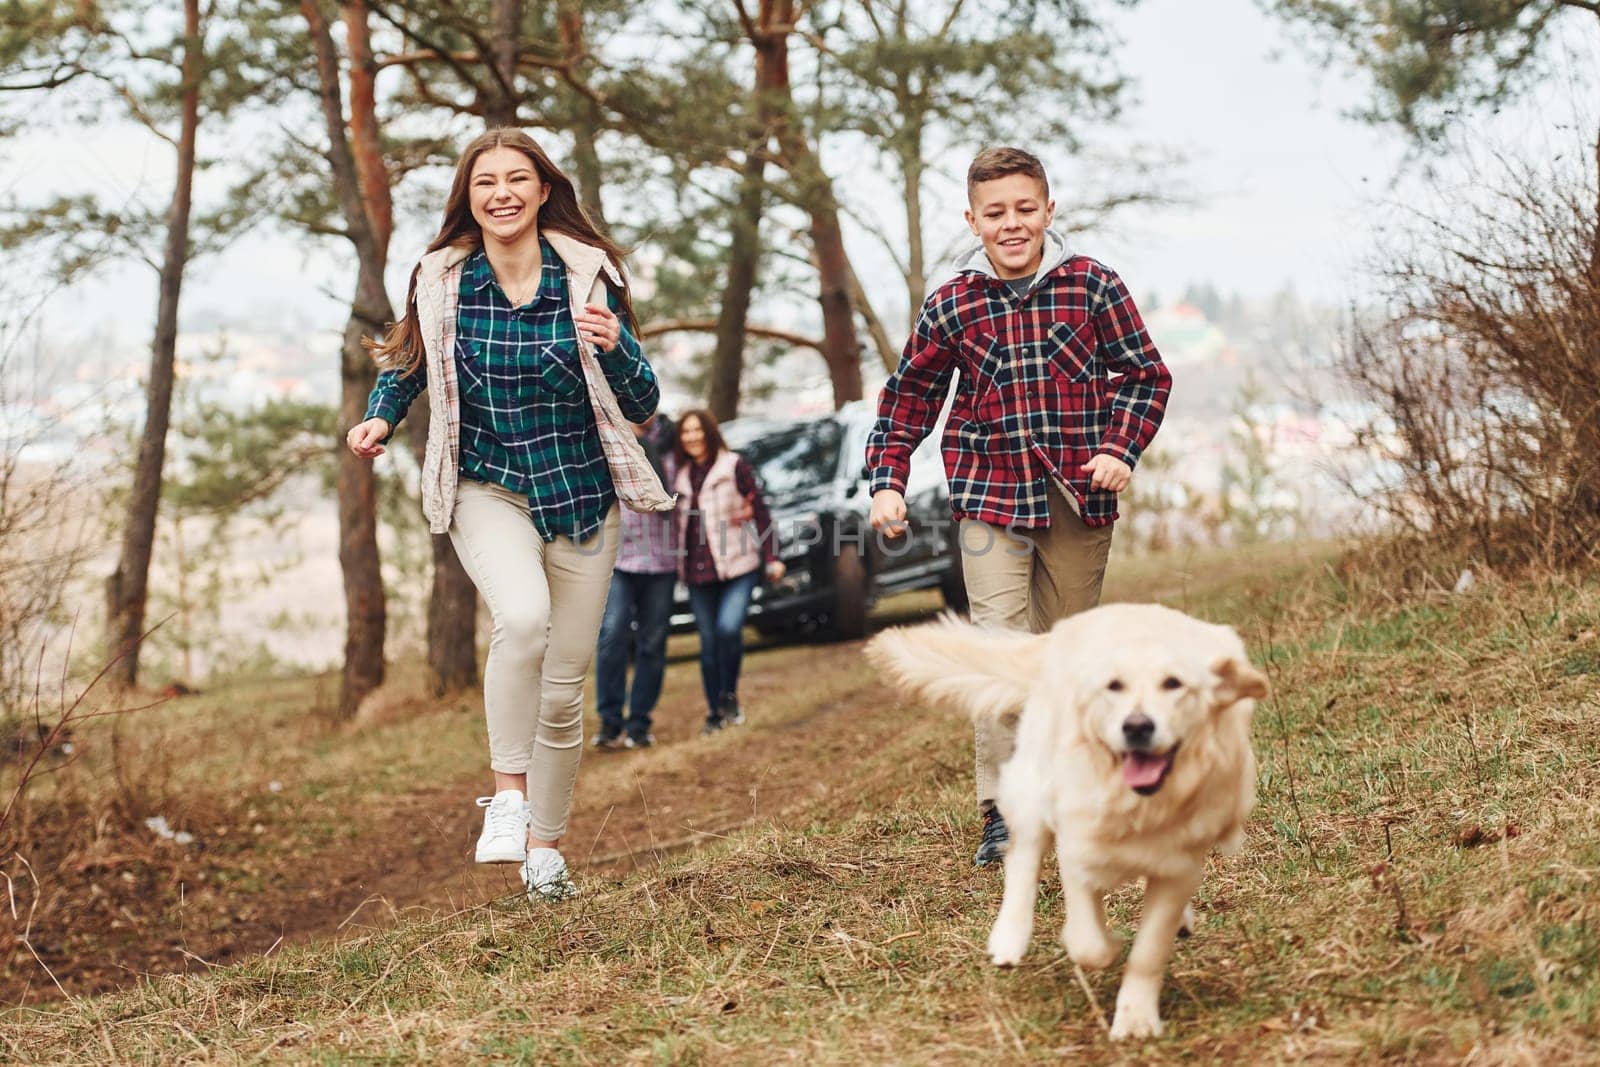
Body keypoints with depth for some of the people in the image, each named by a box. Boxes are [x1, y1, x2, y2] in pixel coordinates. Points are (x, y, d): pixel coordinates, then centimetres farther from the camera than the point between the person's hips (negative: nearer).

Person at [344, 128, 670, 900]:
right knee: (524, 617, -32)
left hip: (580, 495, 1)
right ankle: (508, 788, -15)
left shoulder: (587, 277, -6)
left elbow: (643, 408, -4)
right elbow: (407, 367, 16)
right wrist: (379, 418, -4)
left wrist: (613, 348, -24)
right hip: (487, 489, -1)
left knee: (563, 690, 6)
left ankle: (545, 849, 24)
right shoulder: (441, 280, -3)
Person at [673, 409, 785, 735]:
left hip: (738, 565, -4)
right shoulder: (682, 475, 12)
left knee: (729, 628, -22)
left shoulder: (733, 466, -1)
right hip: (697, 571, 4)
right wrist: (677, 566, 13)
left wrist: (771, 557, -6)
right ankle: (715, 712, 14)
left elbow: (760, 510, -1)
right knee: (708, 642, 5)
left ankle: (729, 696, -2)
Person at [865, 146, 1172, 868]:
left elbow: (1145, 375, 5)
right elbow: (909, 396, 11)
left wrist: (1120, 449, -9)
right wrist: (887, 480, 2)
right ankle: (1002, 811, -10)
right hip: (991, 495, 0)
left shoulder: (1093, 287, -1)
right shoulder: (950, 306, 1)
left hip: (1078, 498, 1)